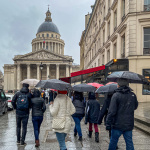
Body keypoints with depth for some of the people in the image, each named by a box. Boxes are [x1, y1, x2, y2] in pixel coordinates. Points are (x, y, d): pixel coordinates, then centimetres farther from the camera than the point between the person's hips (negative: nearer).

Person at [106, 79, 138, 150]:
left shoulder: (116, 95, -13)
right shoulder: (133, 95, 1)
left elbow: (111, 111, -15)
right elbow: (135, 107, 19)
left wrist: (108, 124, -10)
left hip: (117, 125, -4)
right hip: (129, 125, 4)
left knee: (113, 142, 10)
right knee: (129, 143, 11)